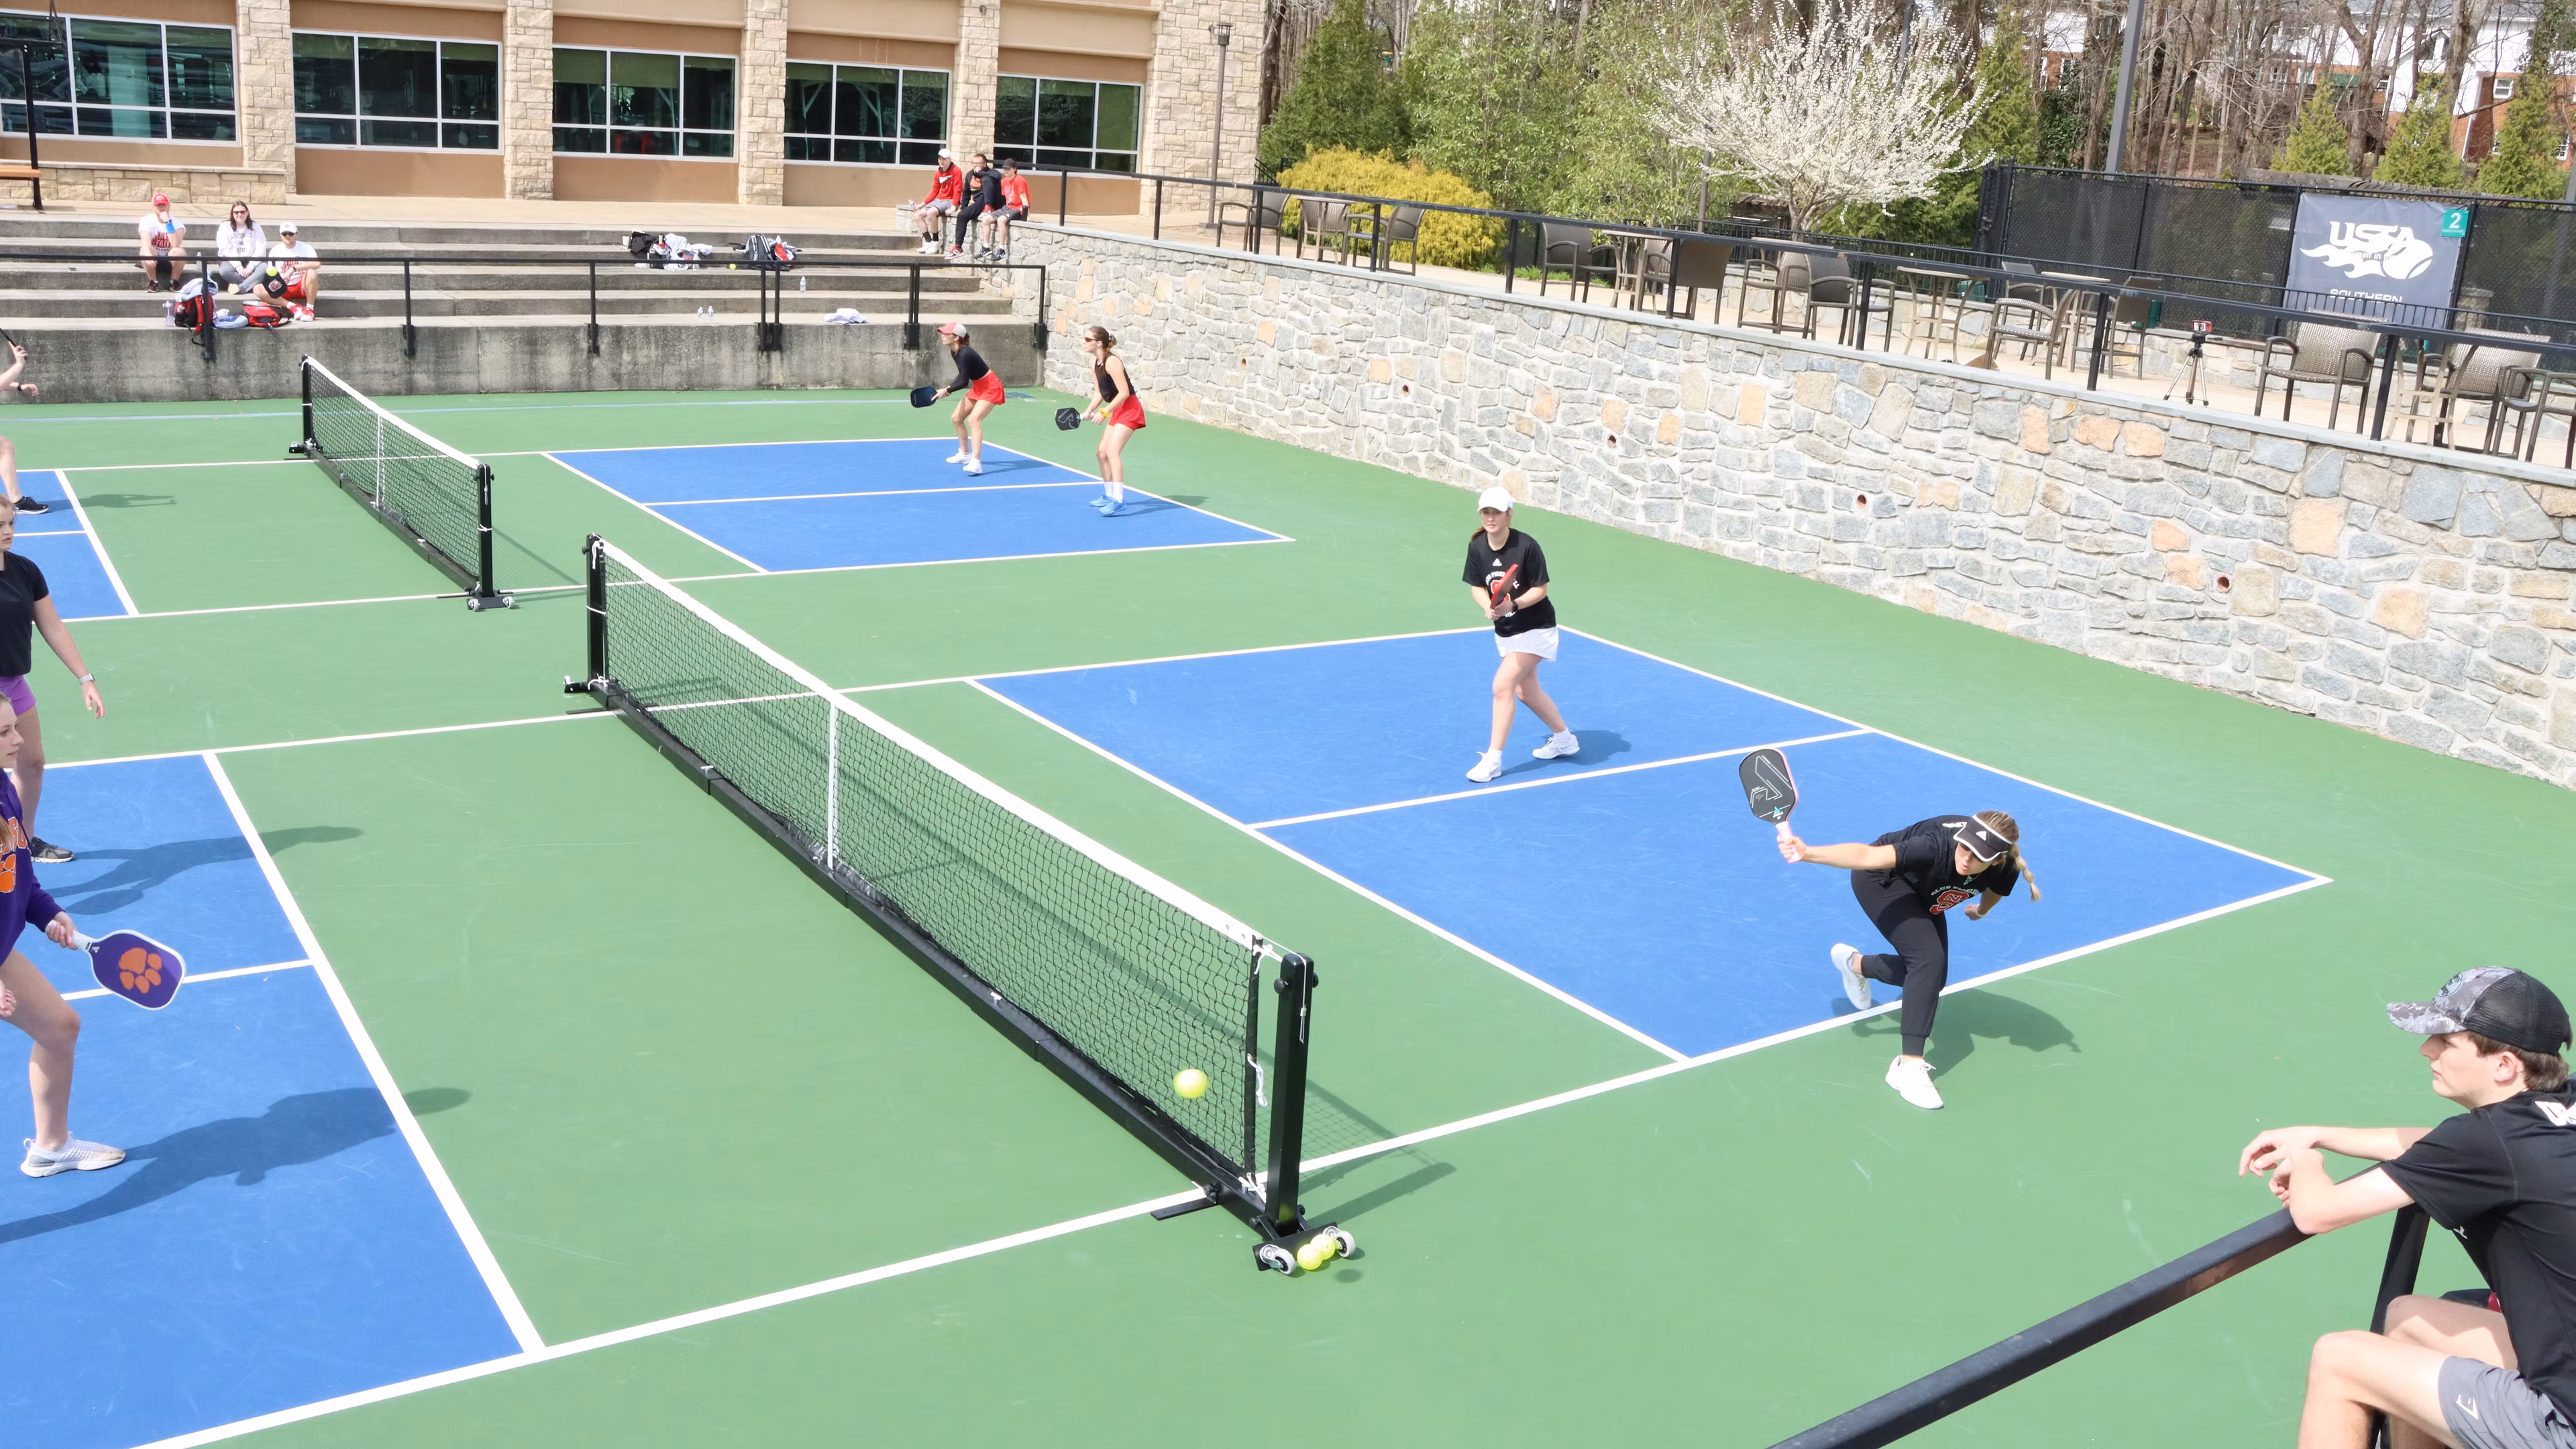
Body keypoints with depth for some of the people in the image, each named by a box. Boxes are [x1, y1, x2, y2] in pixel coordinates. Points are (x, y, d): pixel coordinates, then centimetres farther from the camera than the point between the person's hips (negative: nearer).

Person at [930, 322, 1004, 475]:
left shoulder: (965, 354, -29)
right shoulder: (954, 352, -1)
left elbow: (964, 382, -27)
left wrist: (947, 390, -20)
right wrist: (949, 388, 0)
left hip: (990, 388, -10)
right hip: (978, 387, 10)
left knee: (974, 420, -27)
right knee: (956, 418, 18)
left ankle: (976, 463, -34)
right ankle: (965, 454, 36)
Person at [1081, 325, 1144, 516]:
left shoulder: (1112, 362, -21)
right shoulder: (1094, 362, 6)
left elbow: (1124, 392, -24)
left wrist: (1104, 412, -22)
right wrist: (1089, 411, -1)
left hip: (1130, 409, -10)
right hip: (1117, 411, 10)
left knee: (1112, 451, -21)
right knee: (1101, 453, 15)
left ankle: (1119, 501, -23)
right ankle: (1109, 496, 31)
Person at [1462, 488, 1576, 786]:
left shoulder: (1527, 546, -23)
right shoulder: (1476, 546, -8)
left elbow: (1540, 588, -16)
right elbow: (1477, 586, 1)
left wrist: (1513, 605, -31)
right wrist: (1488, 607, -19)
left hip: (1535, 629, -7)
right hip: (1505, 631, 7)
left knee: (1503, 685, -17)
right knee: (1526, 692, 18)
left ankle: (1493, 759, -9)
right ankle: (1564, 740, 40)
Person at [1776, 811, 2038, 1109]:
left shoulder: (2005, 870, -26)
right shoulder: (1938, 846, -43)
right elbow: (1866, 856, -53)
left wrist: (1980, 911, 23)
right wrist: (1808, 853, -67)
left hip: (1923, 895, 7)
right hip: (1882, 880, -7)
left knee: (1931, 976, 10)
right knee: (1929, 960, -24)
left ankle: (1856, 964, 37)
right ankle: (1909, 1066, -22)